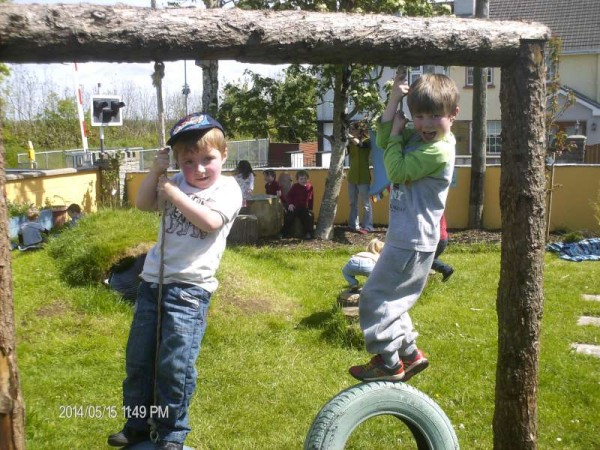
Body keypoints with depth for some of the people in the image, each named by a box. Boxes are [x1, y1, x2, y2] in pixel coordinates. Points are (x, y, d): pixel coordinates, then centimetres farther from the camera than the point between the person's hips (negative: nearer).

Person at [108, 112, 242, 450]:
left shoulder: (228, 188, -4)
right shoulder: (177, 184, 11)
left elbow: (209, 221, -19)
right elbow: (143, 203, 9)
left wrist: (173, 192, -14)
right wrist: (156, 172, -4)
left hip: (190, 288, -6)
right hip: (153, 281, 6)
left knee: (175, 364, -6)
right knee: (138, 359, 13)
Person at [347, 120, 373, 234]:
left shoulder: (367, 141, -6)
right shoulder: (351, 142, 11)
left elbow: (358, 143, -27)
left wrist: (347, 135, -19)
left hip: (363, 177, -7)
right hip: (352, 177, 7)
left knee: (365, 204, -1)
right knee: (353, 204, 11)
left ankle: (367, 227, 2)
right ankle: (353, 225, 19)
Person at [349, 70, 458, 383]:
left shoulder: (438, 151, -22)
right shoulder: (420, 137, 5)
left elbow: (397, 170, -21)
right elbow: (384, 140, 7)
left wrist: (397, 133, -9)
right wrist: (394, 99, -3)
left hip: (413, 243, -10)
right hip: (404, 237, 10)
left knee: (374, 300, -2)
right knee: (388, 299, 21)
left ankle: (389, 364, 12)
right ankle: (410, 353, 31)